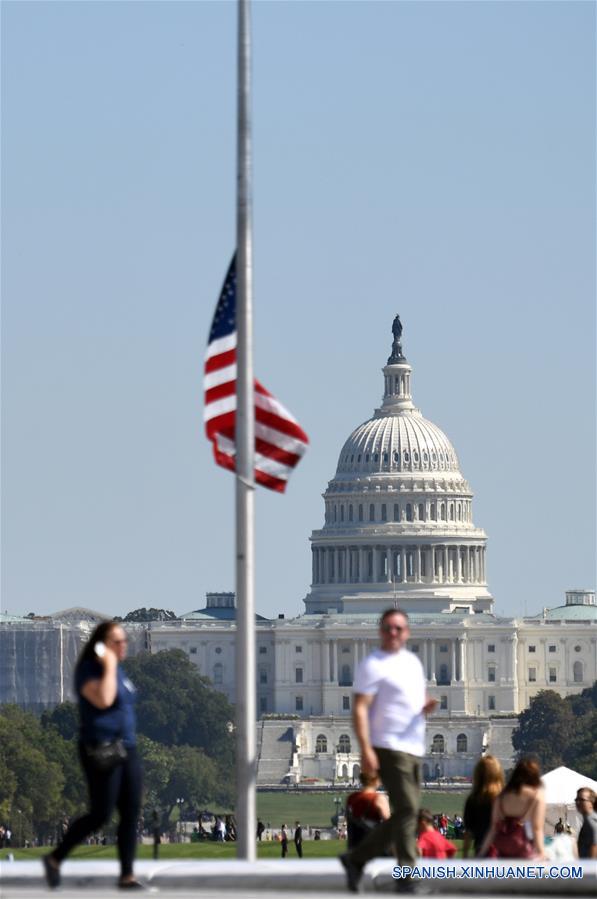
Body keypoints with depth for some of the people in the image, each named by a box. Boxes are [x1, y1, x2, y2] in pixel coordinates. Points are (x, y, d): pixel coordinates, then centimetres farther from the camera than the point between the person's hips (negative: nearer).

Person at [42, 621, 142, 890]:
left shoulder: (118, 670, 16)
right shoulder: (88, 671, -11)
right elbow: (103, 700, -29)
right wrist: (109, 666, -20)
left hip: (126, 749, 8)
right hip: (101, 752, -8)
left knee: (131, 813, 1)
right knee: (100, 815, -7)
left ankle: (127, 876, 2)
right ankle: (55, 858, 9)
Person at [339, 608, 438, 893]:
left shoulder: (413, 662, 18)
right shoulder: (372, 665, -6)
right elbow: (360, 709, -13)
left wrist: (426, 706, 3)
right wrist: (366, 749, -23)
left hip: (414, 750, 8)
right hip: (390, 748, -8)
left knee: (405, 813, 9)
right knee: (406, 809, -12)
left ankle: (356, 859, 19)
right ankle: (406, 875, -9)